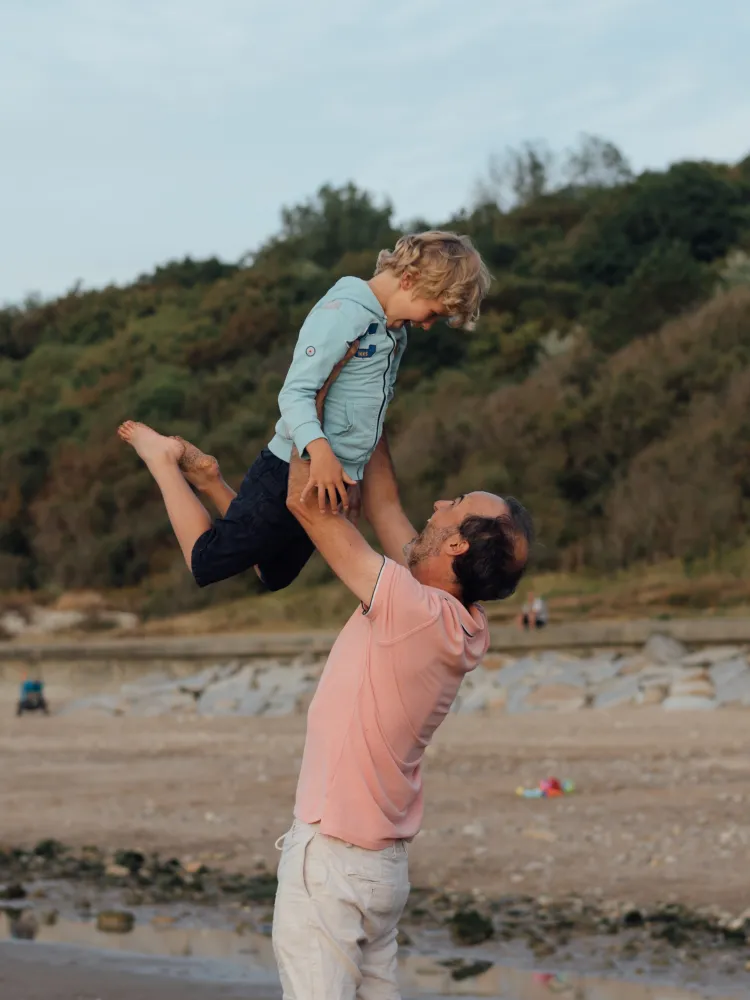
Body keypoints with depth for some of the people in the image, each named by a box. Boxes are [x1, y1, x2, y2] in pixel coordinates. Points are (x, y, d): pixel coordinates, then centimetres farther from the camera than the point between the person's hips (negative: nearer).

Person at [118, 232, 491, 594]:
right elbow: (295, 393, -25)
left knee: (274, 578, 21)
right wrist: (320, 450, -41)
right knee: (205, 563, 1)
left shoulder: (395, 331, 12)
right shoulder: (344, 311, -18)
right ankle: (165, 457, 18)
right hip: (294, 472, -9)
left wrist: (353, 478, 23)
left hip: (336, 481, 9)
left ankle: (206, 478, 28)